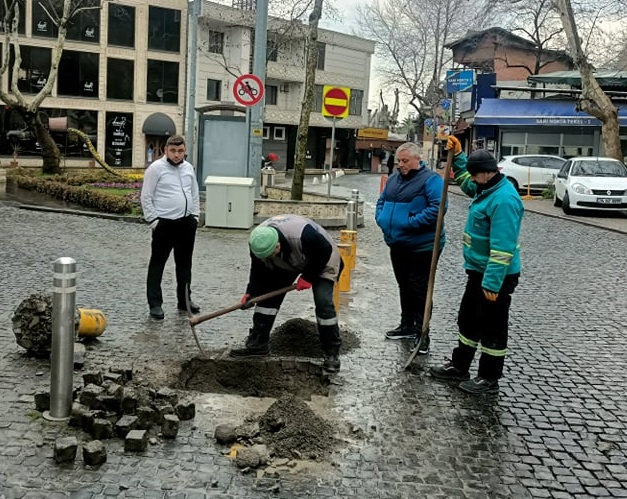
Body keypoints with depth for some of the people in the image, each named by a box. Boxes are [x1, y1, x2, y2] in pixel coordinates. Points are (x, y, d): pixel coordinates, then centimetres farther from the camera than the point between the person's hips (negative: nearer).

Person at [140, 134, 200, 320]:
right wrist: (153, 220, -11)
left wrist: (195, 216, 11)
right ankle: (155, 304, 8)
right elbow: (146, 197, -7)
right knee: (157, 264, 1)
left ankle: (184, 300, 27)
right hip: (164, 223, -6)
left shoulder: (188, 168, 10)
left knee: (184, 263, 15)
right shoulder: (156, 168, -7)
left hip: (186, 222, 6)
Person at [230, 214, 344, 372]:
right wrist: (251, 292, -19)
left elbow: (325, 252, -27)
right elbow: (258, 269, -9)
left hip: (321, 263, -5)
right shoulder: (257, 242, -26)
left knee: (323, 302, -19)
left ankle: (332, 352, -7)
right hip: (286, 264, 5)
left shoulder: (304, 235, -45)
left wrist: (307, 277, -24)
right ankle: (258, 343, 7)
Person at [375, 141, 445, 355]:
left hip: (421, 247, -8)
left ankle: (422, 333, 9)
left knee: (419, 291, -1)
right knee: (404, 287, 18)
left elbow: (437, 209, -23)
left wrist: (410, 222, -25)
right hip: (398, 245, 8)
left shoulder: (431, 179, -12)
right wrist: (382, 219, 0)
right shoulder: (393, 179, 12)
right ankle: (407, 325, 32)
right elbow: (381, 202, 21)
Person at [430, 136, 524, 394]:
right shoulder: (486, 188, 6)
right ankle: (459, 366, 34)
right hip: (478, 270, 10)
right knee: (468, 321, 20)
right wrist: (457, 156, 20)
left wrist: (492, 283, -29)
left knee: (492, 329, 3)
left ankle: (489, 379, 16)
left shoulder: (504, 199, -25)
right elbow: (466, 182, 32)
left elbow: (503, 247, -29)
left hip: (495, 276, -10)